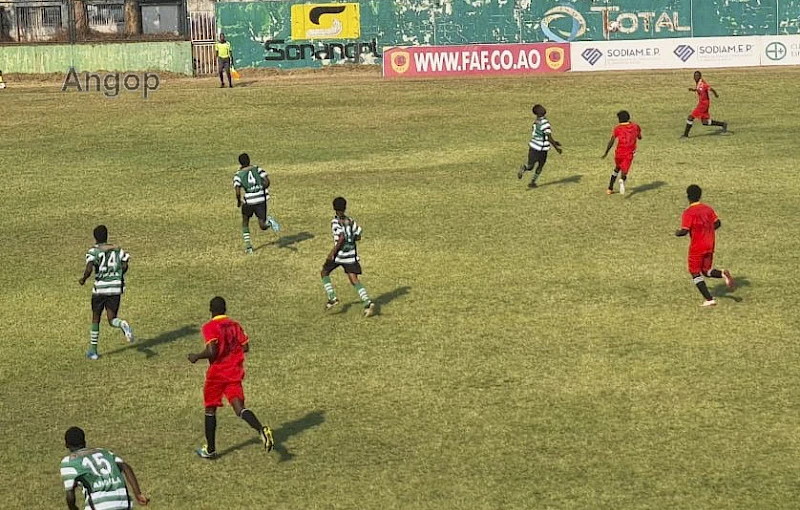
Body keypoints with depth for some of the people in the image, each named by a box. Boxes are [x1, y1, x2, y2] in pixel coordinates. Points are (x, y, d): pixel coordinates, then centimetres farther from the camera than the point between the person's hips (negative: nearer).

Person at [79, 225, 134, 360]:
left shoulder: (93, 251, -4)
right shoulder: (117, 249, 8)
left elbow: (89, 269, -17)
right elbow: (124, 265, -1)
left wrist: (83, 279, 1)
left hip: (100, 289, -2)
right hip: (116, 288, 2)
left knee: (95, 319, 14)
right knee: (112, 320, 7)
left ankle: (93, 351, 19)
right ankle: (123, 325, -30)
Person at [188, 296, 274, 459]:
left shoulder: (209, 327, -10)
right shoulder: (235, 325, 8)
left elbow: (211, 351, -22)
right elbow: (245, 347, 7)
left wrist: (196, 357, -5)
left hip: (217, 373, -4)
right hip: (235, 373, 4)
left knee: (210, 409, 13)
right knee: (239, 407, -6)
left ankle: (210, 449, 19)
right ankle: (261, 429, -34)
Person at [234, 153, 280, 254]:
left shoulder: (238, 175, -1)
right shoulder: (257, 169, 6)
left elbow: (237, 191, -11)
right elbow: (267, 181, -5)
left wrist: (238, 201, 7)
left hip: (249, 201, -2)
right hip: (262, 200, 2)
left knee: (245, 222, 24)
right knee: (263, 226, 7)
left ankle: (247, 244, 16)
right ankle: (269, 221, -28)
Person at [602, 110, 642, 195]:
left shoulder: (617, 128, -4)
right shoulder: (635, 126, 4)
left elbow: (611, 141, -11)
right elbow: (640, 137, 20)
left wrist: (606, 153, -3)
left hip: (619, 153, 0)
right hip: (629, 154, 0)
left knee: (617, 168, 27)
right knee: (624, 173, -1)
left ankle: (610, 189, 29)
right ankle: (622, 181, -40)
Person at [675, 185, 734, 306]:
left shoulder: (688, 213, -14)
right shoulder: (707, 209, 5)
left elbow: (684, 231, -19)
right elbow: (717, 223, 4)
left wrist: (677, 233, 2)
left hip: (697, 247, -6)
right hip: (710, 245, 6)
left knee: (695, 273, 5)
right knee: (706, 271, 18)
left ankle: (709, 299, -4)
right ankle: (723, 274, -12)